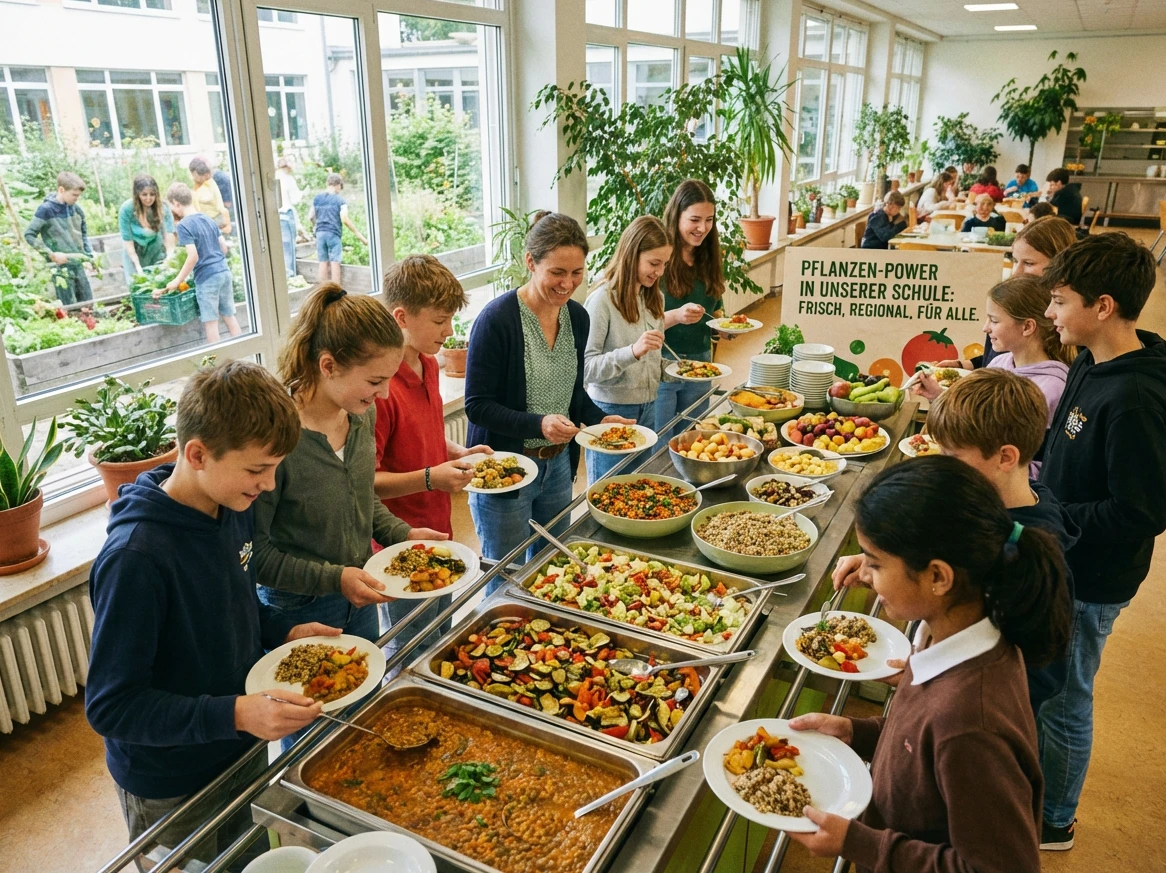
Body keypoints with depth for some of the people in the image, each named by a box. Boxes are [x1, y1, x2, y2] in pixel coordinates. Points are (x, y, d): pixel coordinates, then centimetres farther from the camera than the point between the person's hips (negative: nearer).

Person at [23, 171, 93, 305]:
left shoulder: (76, 209, 5)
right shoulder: (46, 209, -12)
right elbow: (29, 235, -9)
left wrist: (88, 255, 11)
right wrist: (51, 254, -15)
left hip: (78, 264, 6)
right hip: (61, 267, -6)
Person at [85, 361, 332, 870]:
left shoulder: (234, 507, -9)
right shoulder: (136, 557, -32)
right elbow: (110, 706, -27)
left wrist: (284, 633, -8)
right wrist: (235, 714, -36)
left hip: (246, 752, 7)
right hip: (170, 791, -6)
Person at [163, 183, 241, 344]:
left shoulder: (184, 225, -11)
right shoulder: (208, 220, 11)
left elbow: (193, 256, -18)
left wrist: (178, 280, -10)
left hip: (207, 277, -7)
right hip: (224, 271, 7)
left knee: (210, 322, 1)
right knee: (229, 315, 14)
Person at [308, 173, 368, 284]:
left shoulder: (317, 199, 10)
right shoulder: (340, 200, -4)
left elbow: (310, 217, 13)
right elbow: (344, 219, -13)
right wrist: (358, 234, -9)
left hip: (320, 233, 5)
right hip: (333, 234, -4)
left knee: (323, 262, 9)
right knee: (335, 263, -3)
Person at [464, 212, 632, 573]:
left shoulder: (577, 317, 1)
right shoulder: (497, 319, -19)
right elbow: (477, 406, -18)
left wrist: (600, 420, -3)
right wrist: (539, 424, -31)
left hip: (558, 466, 6)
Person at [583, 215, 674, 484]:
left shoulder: (653, 297, 6)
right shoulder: (602, 300, -16)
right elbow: (585, 368, -22)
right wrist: (633, 351, -33)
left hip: (648, 409, 7)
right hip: (611, 411, -7)